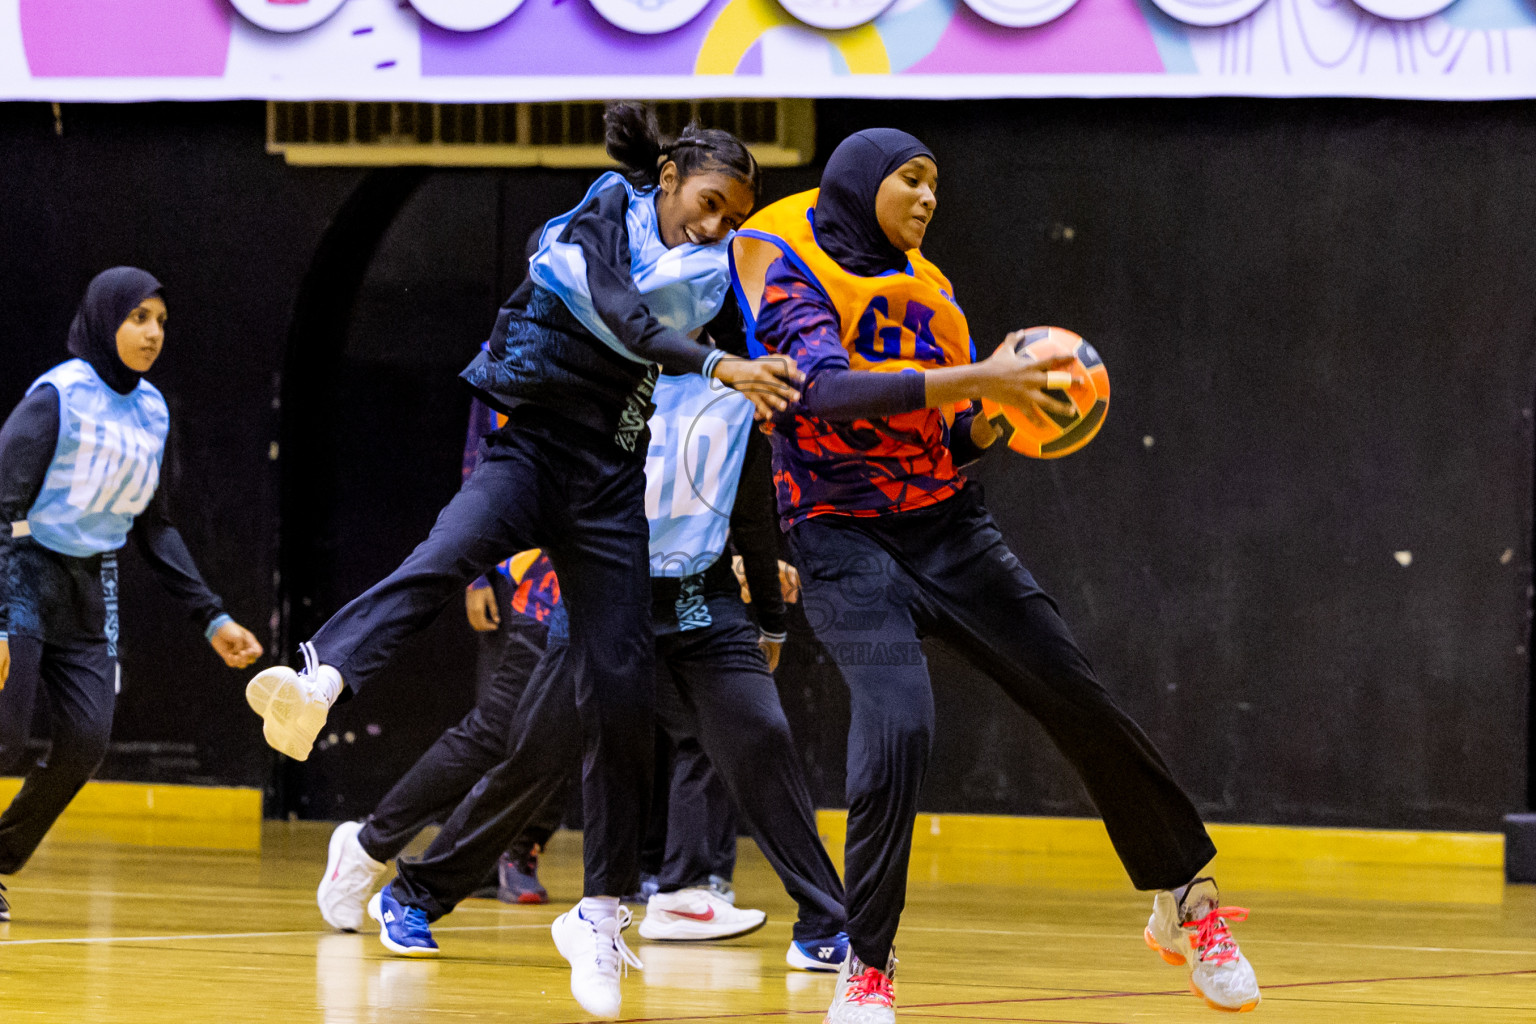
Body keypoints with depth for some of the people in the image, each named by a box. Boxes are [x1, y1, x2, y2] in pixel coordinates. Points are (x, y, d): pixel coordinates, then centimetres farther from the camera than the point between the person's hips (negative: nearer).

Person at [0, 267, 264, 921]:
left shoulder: (152, 410, 6)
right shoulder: (57, 397, -15)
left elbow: (154, 530, 15)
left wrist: (210, 617, 9)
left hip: (90, 591, 6)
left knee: (86, 738, -6)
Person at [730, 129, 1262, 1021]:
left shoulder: (929, 288, 12)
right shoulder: (792, 272, -6)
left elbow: (958, 435, 15)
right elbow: (829, 389, -24)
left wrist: (1002, 411, -9)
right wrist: (978, 377, -29)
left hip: (950, 527, 6)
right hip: (847, 538, -6)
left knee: (1082, 702, 3)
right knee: (899, 723, -27)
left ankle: (1186, 905, 22)